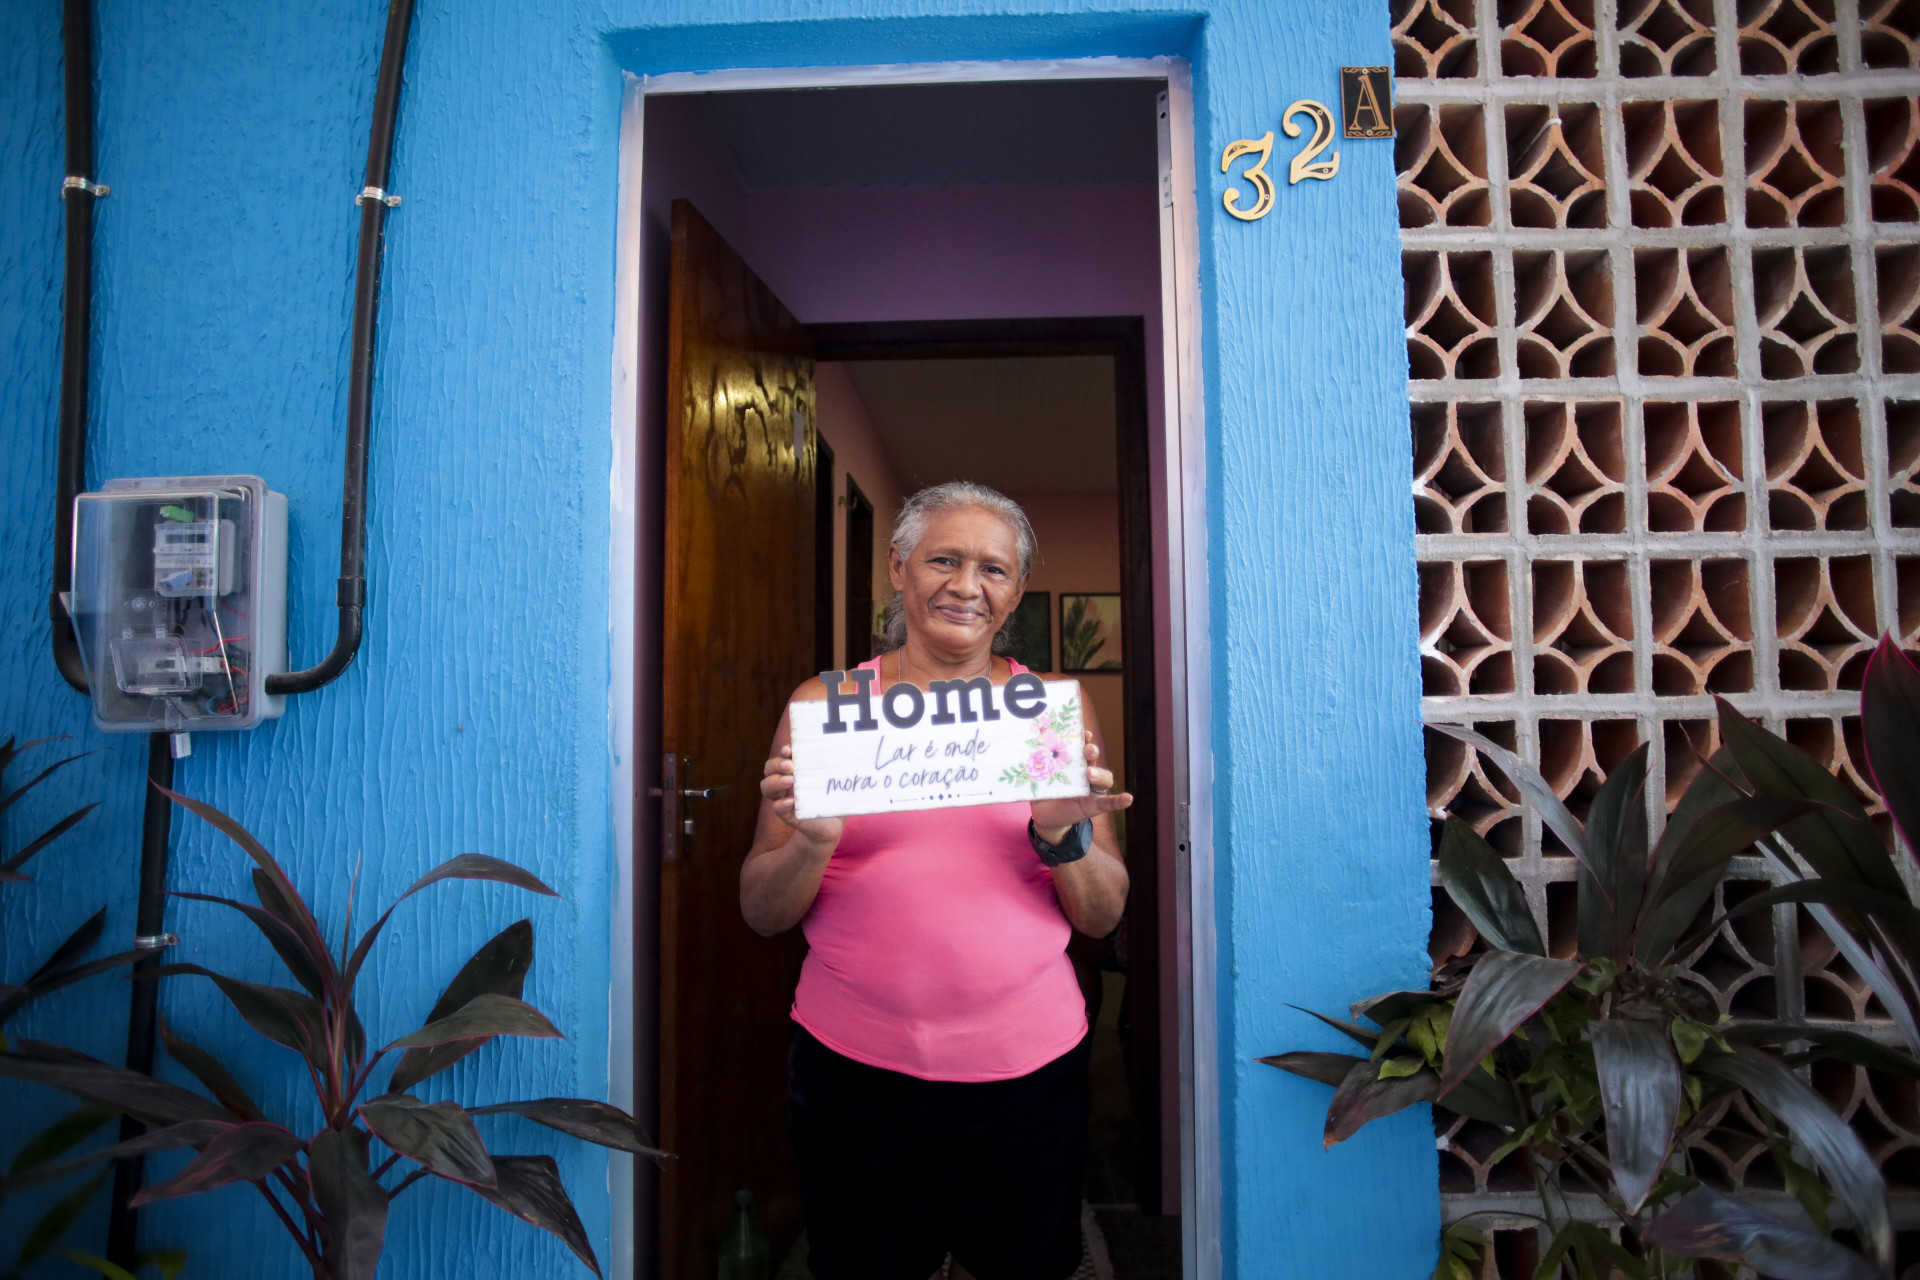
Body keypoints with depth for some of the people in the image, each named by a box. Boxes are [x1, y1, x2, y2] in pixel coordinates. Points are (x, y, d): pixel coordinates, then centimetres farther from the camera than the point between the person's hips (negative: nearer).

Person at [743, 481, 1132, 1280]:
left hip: (1027, 1062, 1)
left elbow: (1104, 917, 2)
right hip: (854, 1063, 0)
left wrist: (1064, 835, -16)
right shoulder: (825, 705, -1)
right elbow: (762, 912, 1)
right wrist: (814, 841, -19)